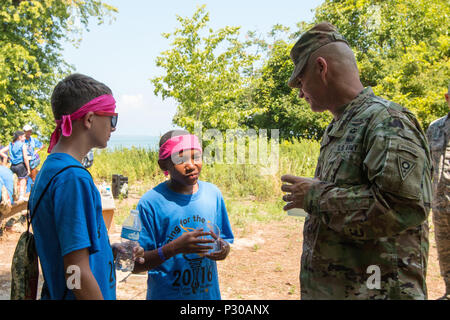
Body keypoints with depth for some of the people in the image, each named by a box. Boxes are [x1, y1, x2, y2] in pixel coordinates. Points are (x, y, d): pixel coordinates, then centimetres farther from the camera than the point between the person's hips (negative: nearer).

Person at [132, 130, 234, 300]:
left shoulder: (213, 194, -2)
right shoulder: (151, 202, -15)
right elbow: (136, 265, -14)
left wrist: (224, 248, -13)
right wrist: (174, 248, -28)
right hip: (166, 295, -4)